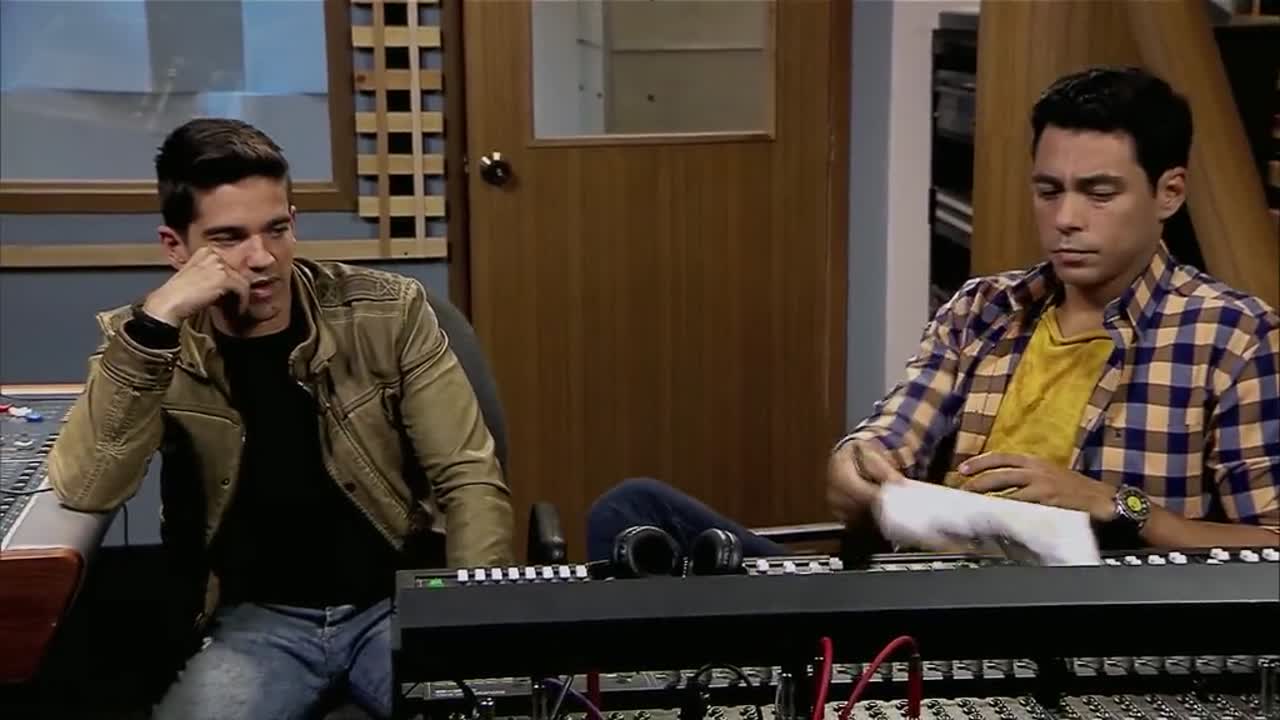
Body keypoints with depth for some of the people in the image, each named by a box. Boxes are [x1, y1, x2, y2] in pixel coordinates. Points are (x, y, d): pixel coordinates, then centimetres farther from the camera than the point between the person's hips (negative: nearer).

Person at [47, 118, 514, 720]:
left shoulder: (387, 313, -4)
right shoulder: (146, 345, -3)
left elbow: (470, 478, -3)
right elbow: (84, 490, -18)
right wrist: (154, 324, -26)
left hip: (398, 600, 1)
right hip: (258, 618, 0)